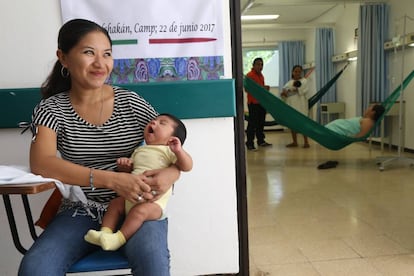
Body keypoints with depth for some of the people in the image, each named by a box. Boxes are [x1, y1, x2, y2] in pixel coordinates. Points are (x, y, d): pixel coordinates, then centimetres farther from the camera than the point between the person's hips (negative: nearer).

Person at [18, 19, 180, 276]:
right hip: (81, 211, 2)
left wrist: (171, 173, -20)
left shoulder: (131, 102, 0)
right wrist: (112, 180, -29)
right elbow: (40, 163, -17)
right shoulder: (52, 108, 0)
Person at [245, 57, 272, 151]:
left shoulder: (261, 75, 18)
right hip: (253, 103, -8)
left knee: (261, 123, 14)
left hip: (261, 102, 8)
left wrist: (265, 88, 9)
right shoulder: (249, 75, -10)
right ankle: (250, 144, -1)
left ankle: (261, 141, 24)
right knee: (252, 124, -6)